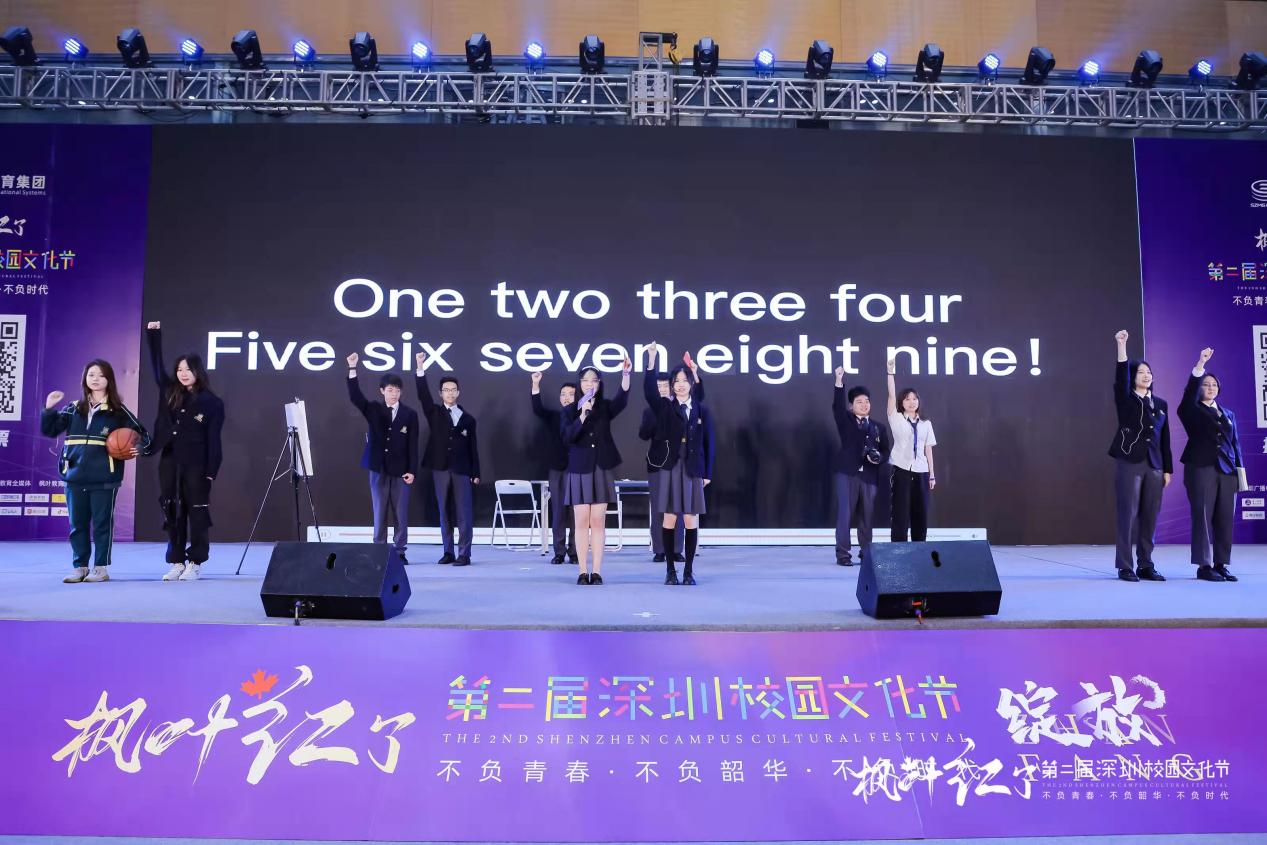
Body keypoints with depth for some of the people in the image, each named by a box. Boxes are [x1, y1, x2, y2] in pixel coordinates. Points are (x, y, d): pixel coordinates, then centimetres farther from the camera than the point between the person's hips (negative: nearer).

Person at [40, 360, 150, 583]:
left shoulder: (117, 411, 1)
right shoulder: (74, 409, 11)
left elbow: (142, 434, 2)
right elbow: (49, 430, 12)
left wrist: (139, 447, -18)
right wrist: (49, 408, -2)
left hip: (104, 479, -4)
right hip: (75, 478, 4)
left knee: (102, 523, 3)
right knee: (77, 523, 9)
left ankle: (101, 567, 12)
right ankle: (80, 567, 19)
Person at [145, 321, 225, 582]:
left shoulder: (211, 402, -4)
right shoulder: (170, 393, 9)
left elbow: (214, 440, -6)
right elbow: (156, 365, 12)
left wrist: (211, 471, -11)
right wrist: (154, 334, 3)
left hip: (196, 465, -5)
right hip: (169, 462, 5)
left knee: (197, 512, 1)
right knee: (172, 513, 7)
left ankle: (194, 563, 7)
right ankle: (176, 562, 14)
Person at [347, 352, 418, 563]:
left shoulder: (410, 414, 2)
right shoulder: (373, 410, 6)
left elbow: (413, 445, 0)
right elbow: (355, 396, -9)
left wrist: (412, 470, -5)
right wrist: (352, 369, -19)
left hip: (401, 470, -1)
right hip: (378, 468, 1)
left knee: (401, 513, 2)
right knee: (379, 512, 5)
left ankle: (400, 551, 10)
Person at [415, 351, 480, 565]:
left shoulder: (467, 418, 9)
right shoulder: (434, 413, 9)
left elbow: (473, 447, 8)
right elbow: (423, 395, -7)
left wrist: (476, 473, 4)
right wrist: (421, 369, -19)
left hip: (461, 470, -1)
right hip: (440, 468, 1)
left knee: (464, 512, -4)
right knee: (444, 512, 6)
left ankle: (464, 554, -1)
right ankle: (448, 552, 12)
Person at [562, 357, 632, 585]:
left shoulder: (605, 407, 6)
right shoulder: (570, 410, 4)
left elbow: (622, 400, -16)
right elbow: (568, 436, -11)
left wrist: (626, 375, -32)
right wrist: (583, 415, -23)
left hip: (602, 469, 1)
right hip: (579, 470, -1)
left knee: (598, 521, 1)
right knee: (582, 522, -1)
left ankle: (597, 571, 4)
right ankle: (583, 572, 3)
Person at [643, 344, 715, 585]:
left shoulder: (702, 410, 6)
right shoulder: (664, 407, 3)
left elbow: (709, 443, 7)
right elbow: (649, 390, -17)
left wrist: (708, 473, 3)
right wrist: (651, 360, -28)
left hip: (693, 471, 1)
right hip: (670, 469, -1)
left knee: (691, 521, 2)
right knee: (669, 519, 2)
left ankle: (689, 571, 10)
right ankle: (670, 570, 12)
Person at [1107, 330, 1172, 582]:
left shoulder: (1160, 404, 14)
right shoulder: (1126, 400, 2)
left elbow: (1165, 438, 14)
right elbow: (1121, 376, -16)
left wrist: (1168, 468, 9)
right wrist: (1121, 345, -25)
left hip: (1154, 466, 5)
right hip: (1129, 464, -4)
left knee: (1150, 517, 5)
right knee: (1128, 515, -5)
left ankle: (1146, 566, 13)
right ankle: (1125, 567, 0)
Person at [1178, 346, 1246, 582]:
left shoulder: (1228, 414, 18)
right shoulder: (1191, 411, 5)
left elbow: (1235, 443, 16)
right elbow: (1190, 390, -12)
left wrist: (1241, 471, 8)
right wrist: (1201, 363, -20)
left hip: (1227, 470, 4)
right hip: (1200, 468, -4)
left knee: (1225, 518, 2)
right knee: (1203, 516, -6)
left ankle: (1221, 565, 7)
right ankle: (1204, 566, -3)